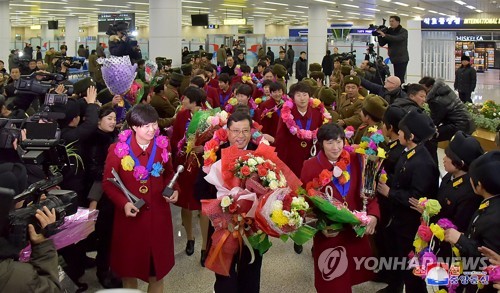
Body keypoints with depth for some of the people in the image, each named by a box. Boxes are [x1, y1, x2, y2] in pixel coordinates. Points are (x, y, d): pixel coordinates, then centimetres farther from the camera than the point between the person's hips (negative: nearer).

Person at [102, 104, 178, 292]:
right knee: (129, 267, 13)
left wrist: (173, 190, -6)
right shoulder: (118, 149, -12)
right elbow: (108, 183, -6)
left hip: (158, 214, 3)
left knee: (158, 267, 15)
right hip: (131, 216, -2)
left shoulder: (162, 146, -2)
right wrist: (123, 203, -20)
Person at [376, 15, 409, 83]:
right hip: (394, 59, 5)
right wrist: (379, 35, -7)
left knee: (400, 78, -14)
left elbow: (397, 38, -24)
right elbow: (382, 43, 9)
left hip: (402, 59, -5)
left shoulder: (403, 31, -2)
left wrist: (384, 35, -29)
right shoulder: (389, 31, 13)